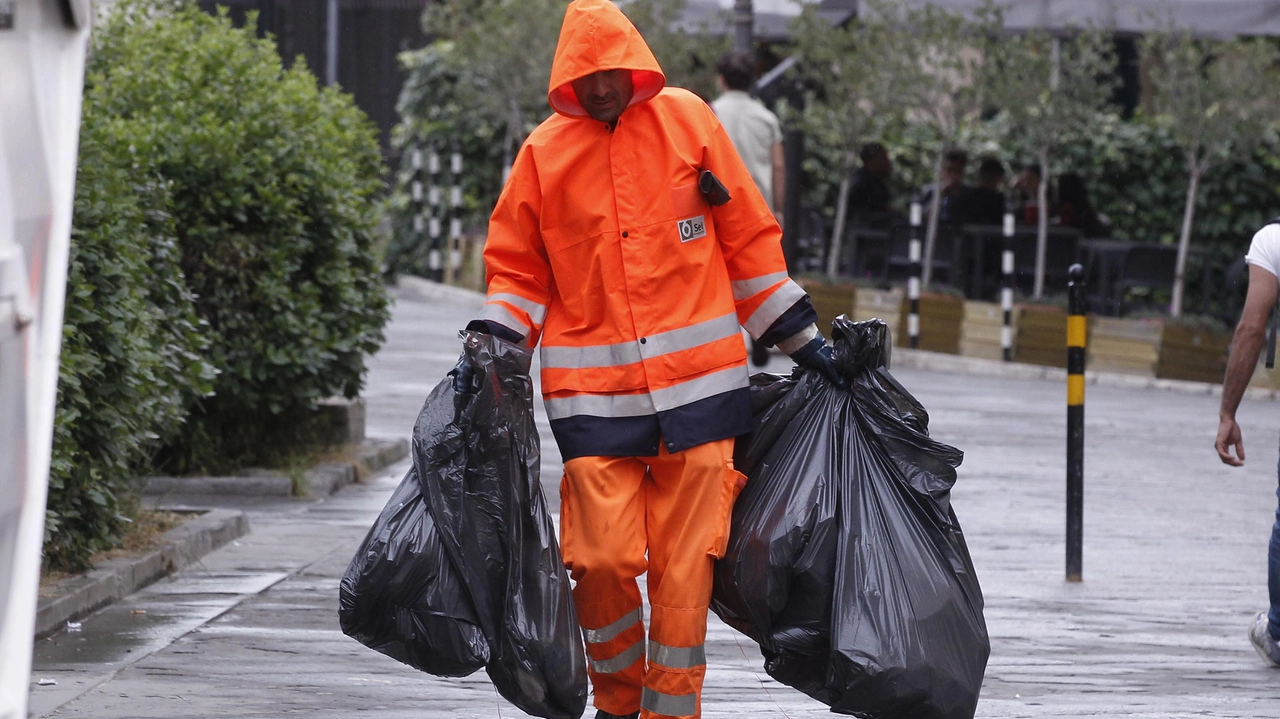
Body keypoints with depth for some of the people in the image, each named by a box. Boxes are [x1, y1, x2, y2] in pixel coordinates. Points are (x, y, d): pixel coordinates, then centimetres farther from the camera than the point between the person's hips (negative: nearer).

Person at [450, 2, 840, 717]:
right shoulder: (545, 152, 6)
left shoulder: (687, 120, 5)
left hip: (696, 385, 0)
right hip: (593, 394, 0)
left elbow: (748, 237, 12)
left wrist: (802, 338, 13)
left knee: (686, 560, -2)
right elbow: (520, 269, 14)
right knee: (603, 558, -7)